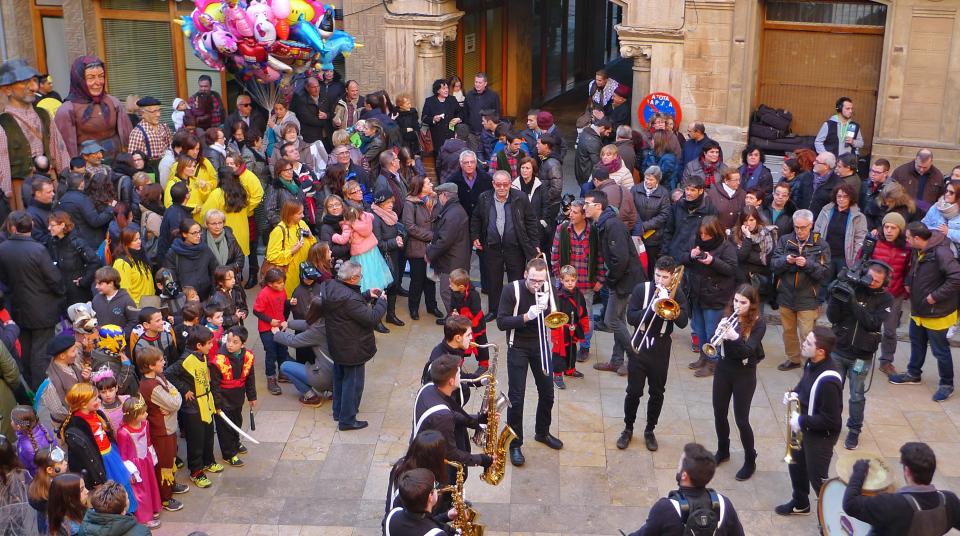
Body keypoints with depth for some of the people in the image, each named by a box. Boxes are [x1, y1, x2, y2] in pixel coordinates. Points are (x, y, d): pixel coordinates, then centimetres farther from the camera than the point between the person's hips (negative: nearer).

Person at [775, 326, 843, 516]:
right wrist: (794, 393, -5)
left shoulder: (828, 381, -36)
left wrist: (802, 421, -22)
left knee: (817, 478, 9)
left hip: (821, 435, -9)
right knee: (796, 465, 27)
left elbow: (831, 421, -30)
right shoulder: (811, 363, -9)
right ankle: (800, 504, 51)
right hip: (804, 427, 9)